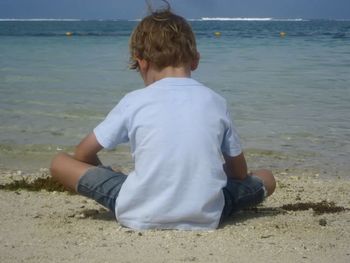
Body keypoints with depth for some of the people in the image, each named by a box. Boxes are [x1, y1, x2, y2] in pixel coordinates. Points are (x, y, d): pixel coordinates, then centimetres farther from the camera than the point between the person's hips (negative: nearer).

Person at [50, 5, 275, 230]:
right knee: (266, 178, 28)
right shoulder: (216, 102, 6)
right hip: (206, 218, 3)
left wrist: (105, 175, 29)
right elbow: (240, 173, 15)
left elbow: (84, 154, 9)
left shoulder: (134, 101, 1)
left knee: (60, 163, 13)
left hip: (141, 218, -3)